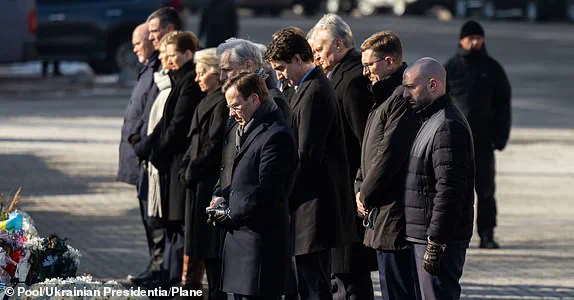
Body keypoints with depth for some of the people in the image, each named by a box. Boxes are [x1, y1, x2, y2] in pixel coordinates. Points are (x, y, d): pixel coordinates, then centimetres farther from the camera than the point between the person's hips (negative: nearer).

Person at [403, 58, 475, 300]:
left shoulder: (448, 127, -16)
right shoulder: (431, 121, 18)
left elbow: (449, 191, -21)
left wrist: (435, 243, -23)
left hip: (439, 238, -11)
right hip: (424, 235, 11)